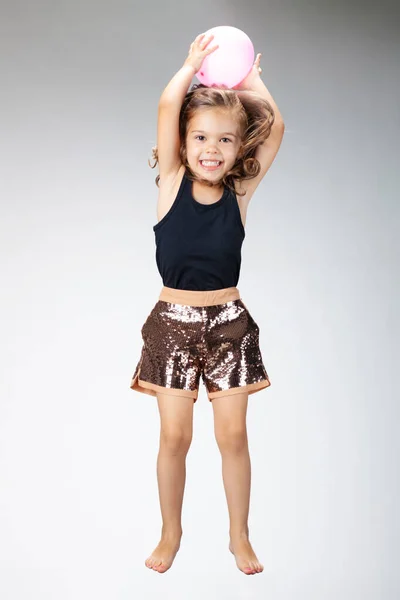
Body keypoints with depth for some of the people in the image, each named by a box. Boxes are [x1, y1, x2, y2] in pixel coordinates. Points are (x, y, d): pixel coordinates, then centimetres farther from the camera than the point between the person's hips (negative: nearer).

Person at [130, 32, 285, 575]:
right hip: (173, 321, -1)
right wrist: (194, 62, -5)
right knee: (174, 436, 6)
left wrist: (251, 82, 2)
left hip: (229, 322, 1)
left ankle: (240, 535, 26)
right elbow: (167, 108, -14)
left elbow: (275, 127, -7)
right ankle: (171, 533, 28)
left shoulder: (240, 192, -1)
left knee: (233, 435, 7)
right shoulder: (172, 183, -3)